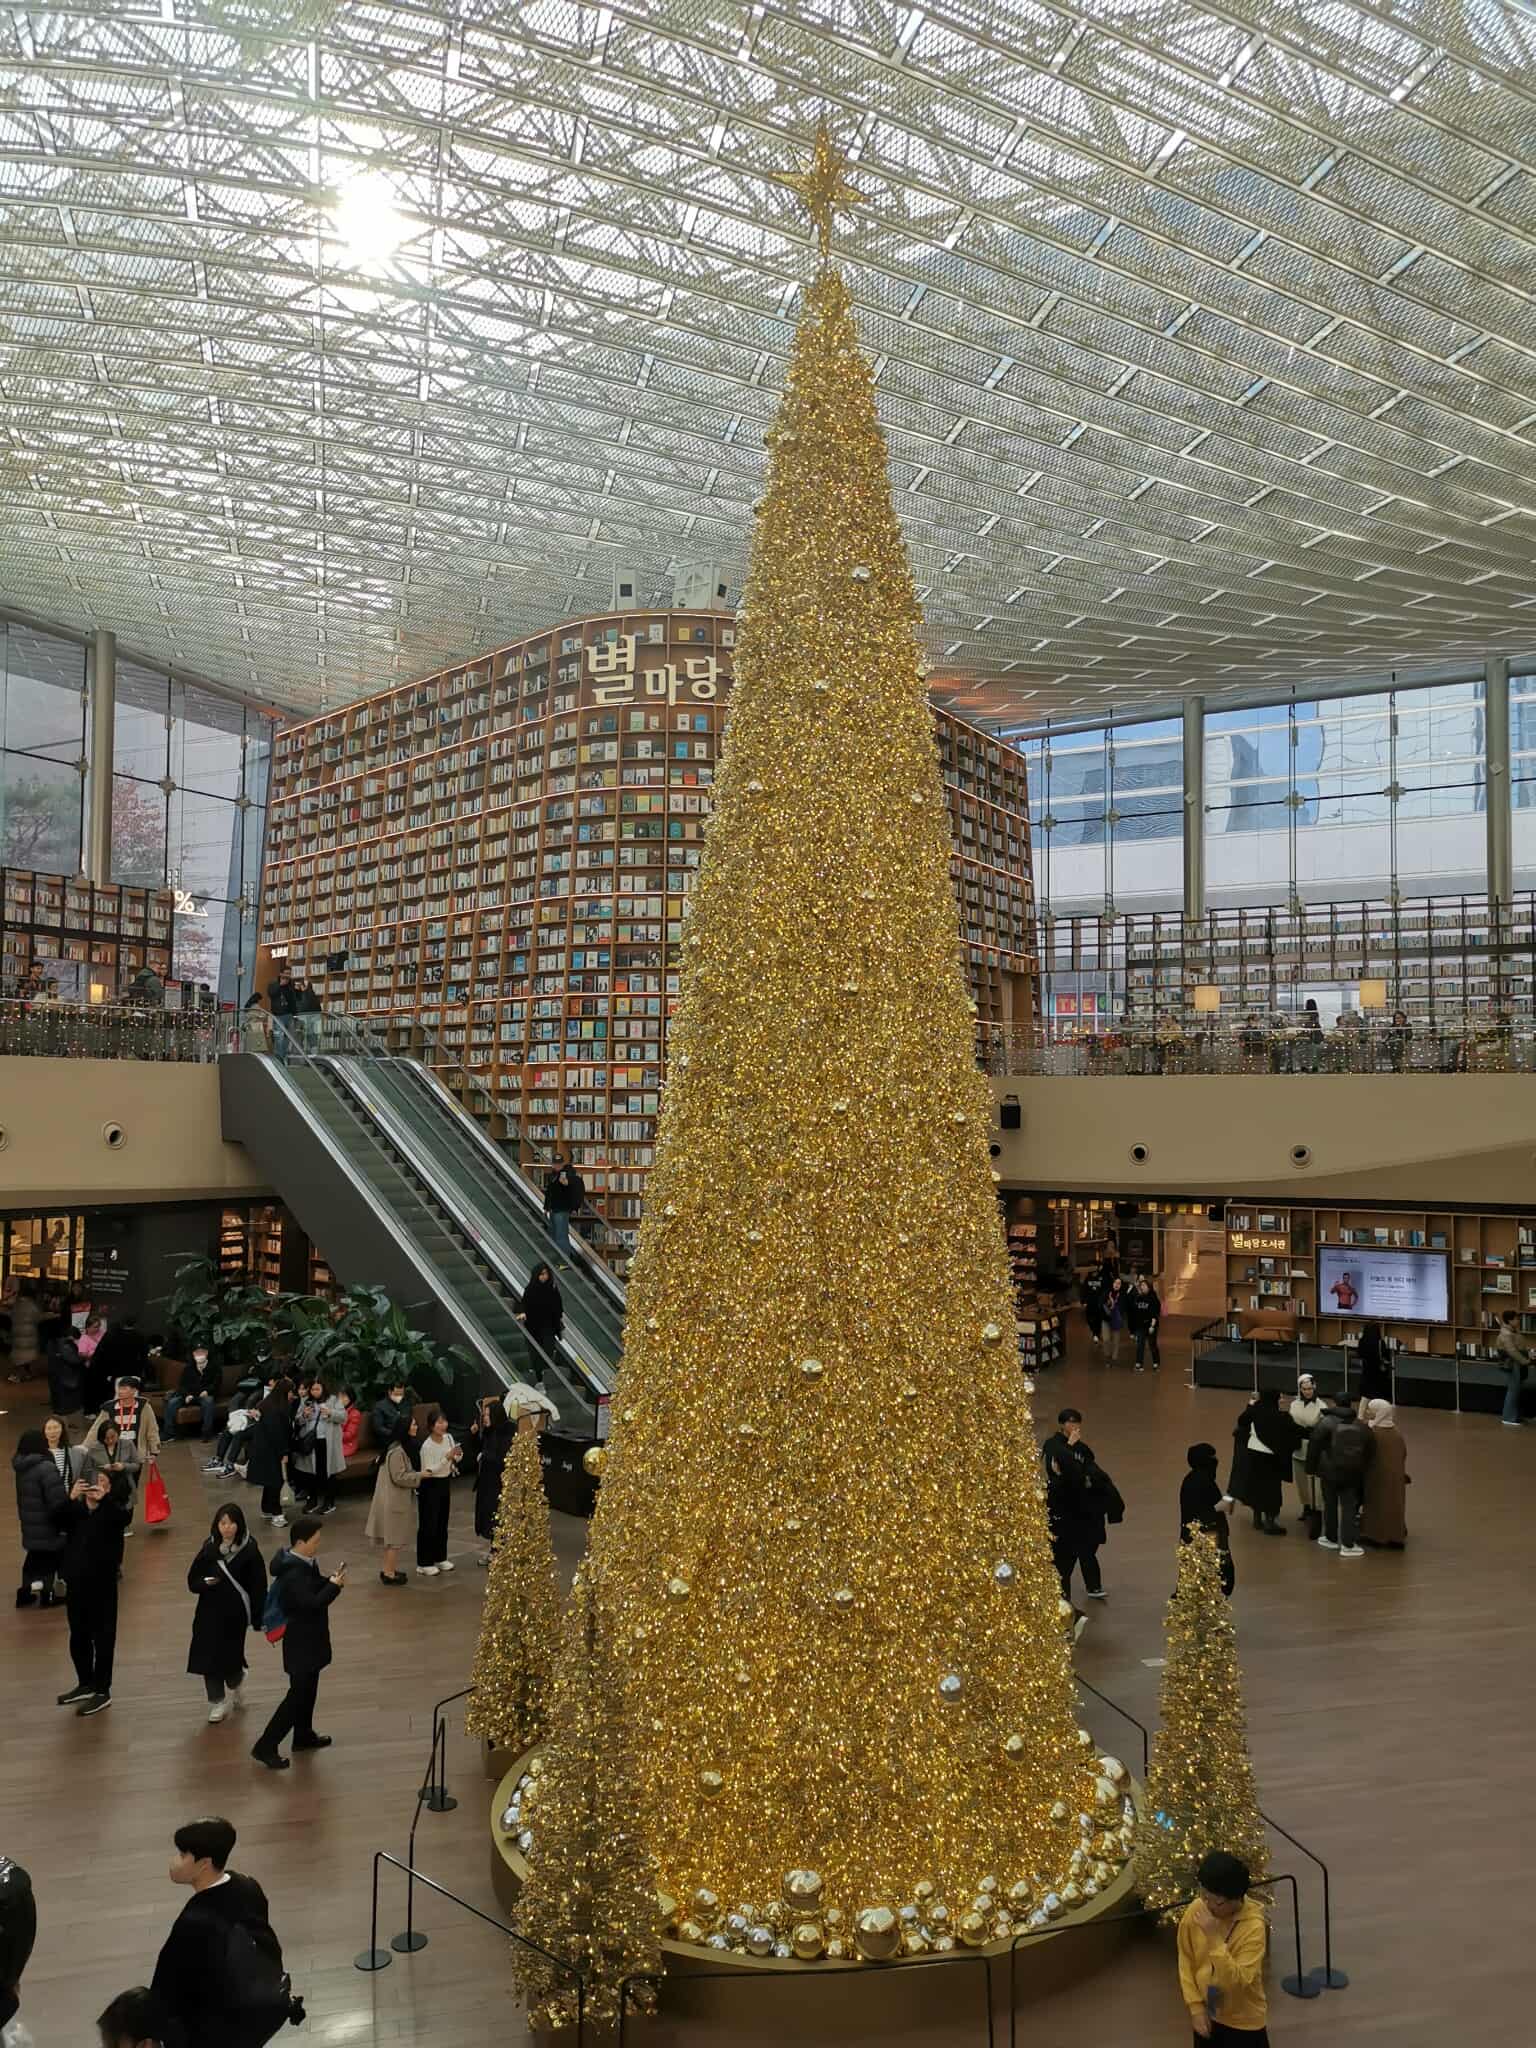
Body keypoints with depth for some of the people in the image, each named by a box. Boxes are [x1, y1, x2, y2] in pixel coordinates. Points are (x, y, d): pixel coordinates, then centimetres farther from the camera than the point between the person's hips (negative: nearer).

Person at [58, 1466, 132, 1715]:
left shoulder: (113, 1511, -8)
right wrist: (71, 1498, -34)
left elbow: (124, 1519, -30)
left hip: (103, 1582, -5)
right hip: (75, 1581, 5)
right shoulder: (75, 1509, 0)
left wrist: (103, 1499, -43)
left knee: (103, 1637, 3)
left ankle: (102, 1691, 13)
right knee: (78, 1636, 18)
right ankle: (85, 1684, 35)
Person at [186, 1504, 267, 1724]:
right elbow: (192, 1580, 3)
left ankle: (234, 1687, 35)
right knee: (210, 1655, 2)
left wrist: (258, 1618, -9)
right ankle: (217, 1702, 22)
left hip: (235, 1613, -3)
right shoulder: (209, 1549, -1)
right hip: (210, 1612, 3)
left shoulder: (249, 1551, -11)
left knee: (230, 1655, 1)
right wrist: (205, 1582, -21)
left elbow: (258, 1586, -8)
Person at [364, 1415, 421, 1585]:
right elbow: (399, 1477, -23)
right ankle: (389, 1574, 7)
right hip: (394, 1499, -10)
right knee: (394, 1538, 0)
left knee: (393, 1537, 17)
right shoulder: (397, 1451, -23)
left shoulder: (401, 1447, 9)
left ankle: (390, 1570, 26)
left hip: (395, 1498, 10)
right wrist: (420, 1476, -15)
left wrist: (416, 1476, 8)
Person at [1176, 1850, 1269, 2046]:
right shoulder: (1195, 1911, -14)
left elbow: (1239, 1981, -34)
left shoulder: (1253, 1926, -28)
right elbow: (1186, 1961, -2)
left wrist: (1214, 1938, -40)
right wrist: (1195, 2006, -6)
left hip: (1243, 2020, -4)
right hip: (1206, 2013, 4)